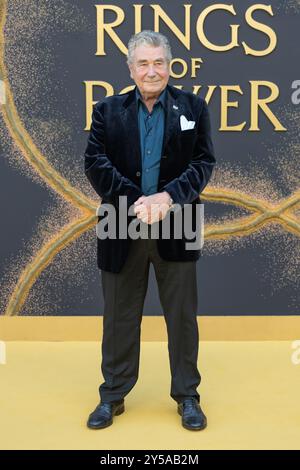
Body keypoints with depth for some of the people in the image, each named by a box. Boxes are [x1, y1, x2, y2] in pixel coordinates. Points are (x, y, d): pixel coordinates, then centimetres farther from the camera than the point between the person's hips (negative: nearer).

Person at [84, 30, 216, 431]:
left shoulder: (193, 107, 5)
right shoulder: (108, 110, 6)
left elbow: (204, 162, -2)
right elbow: (95, 163, -4)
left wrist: (169, 195, -18)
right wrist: (135, 200, -16)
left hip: (175, 228, 0)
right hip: (122, 228, 1)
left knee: (182, 316, 9)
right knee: (119, 317, 11)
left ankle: (187, 395, 26)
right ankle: (113, 395, 27)